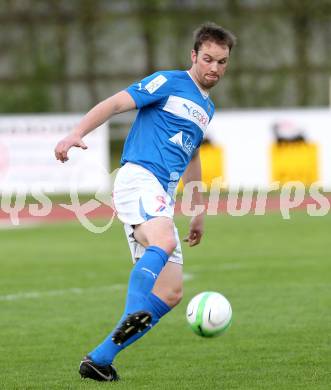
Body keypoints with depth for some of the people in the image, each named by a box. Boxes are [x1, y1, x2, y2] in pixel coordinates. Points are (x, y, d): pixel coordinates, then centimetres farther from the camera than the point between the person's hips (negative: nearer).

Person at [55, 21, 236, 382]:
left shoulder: (207, 108, 25)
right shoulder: (169, 83, 2)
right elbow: (114, 104, -8)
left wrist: (199, 211, 38)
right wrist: (77, 133, -24)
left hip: (162, 197, 8)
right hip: (139, 177, -8)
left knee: (170, 294, 1)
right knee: (164, 242, -38)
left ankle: (99, 359, 1)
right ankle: (133, 315, -54)